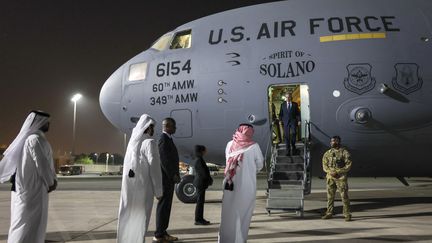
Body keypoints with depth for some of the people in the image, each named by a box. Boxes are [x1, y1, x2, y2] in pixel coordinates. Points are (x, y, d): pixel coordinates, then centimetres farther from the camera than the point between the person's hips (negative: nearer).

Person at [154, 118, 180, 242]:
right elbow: (164, 160, -21)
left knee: (166, 205, 12)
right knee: (163, 205, -6)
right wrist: (173, 175, -19)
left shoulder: (168, 139, 17)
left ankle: (163, 232, 19)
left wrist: (175, 175, 15)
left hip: (169, 178, 10)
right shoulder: (164, 139, -14)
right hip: (166, 178, -10)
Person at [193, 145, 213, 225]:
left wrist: (209, 179, 7)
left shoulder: (199, 159, 14)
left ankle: (200, 219, 20)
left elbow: (205, 171, 16)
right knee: (200, 201, -5)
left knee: (201, 201, 13)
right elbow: (204, 172, -20)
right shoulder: (199, 160, -18)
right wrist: (210, 180, -7)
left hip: (200, 183, 10)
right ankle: (198, 220, 1)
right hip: (201, 183, -10)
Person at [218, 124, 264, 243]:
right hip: (247, 186, -3)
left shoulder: (230, 144, 3)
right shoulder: (254, 146, -4)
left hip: (229, 185, 3)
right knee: (242, 215, 7)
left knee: (228, 214, 12)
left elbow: (228, 161, 10)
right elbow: (259, 165, 8)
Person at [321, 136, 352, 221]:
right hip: (330, 177, 4)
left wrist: (337, 172, -15)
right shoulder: (328, 153, 9)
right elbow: (324, 166, 8)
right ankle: (329, 213, 17)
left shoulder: (345, 152, -4)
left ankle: (347, 215, 5)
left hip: (341, 178, -4)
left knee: (344, 196, -3)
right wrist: (331, 172, -10)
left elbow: (348, 166, -7)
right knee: (330, 196, 7)